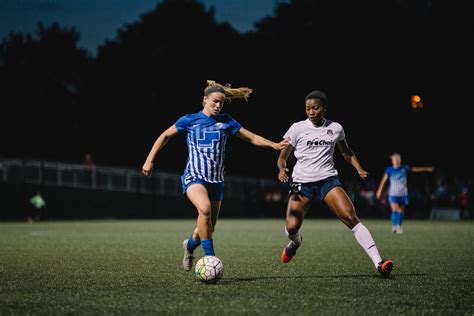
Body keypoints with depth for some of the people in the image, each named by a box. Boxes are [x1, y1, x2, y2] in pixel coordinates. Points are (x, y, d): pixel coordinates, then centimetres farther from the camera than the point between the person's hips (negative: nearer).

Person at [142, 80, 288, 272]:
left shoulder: (226, 122, 7)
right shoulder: (190, 120, 1)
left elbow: (252, 138, 10)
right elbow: (165, 136, 10)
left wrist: (274, 145, -4)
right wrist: (149, 160, 4)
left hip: (216, 180, 4)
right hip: (194, 177, -4)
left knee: (208, 227, 5)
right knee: (205, 209, -33)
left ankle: (190, 245, 40)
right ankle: (210, 257, -25)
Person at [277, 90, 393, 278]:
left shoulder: (335, 128, 8)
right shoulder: (297, 129, 1)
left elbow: (346, 152, 26)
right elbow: (282, 157, 6)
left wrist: (359, 169, 10)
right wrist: (282, 169, -17)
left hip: (328, 180, 1)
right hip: (302, 183, -1)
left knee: (350, 217, -21)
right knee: (291, 227, -16)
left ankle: (378, 262, -24)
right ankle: (296, 242, 25)